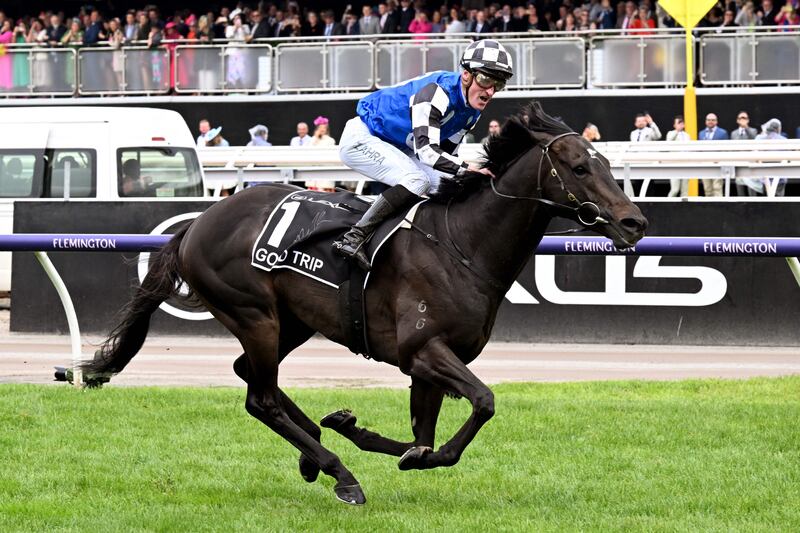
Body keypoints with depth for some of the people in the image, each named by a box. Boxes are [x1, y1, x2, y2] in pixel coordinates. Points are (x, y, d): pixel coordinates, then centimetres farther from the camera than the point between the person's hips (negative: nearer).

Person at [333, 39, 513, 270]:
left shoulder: (473, 108, -2)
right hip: (362, 138, -10)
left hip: (395, 147, 10)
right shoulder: (437, 92, -31)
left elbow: (446, 151, 6)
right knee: (418, 180, -28)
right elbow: (426, 151, -37)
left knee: (447, 185, 2)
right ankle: (353, 239, -29)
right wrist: (467, 168, -44)